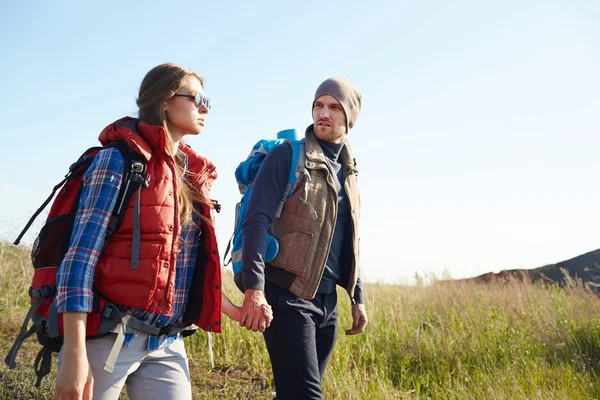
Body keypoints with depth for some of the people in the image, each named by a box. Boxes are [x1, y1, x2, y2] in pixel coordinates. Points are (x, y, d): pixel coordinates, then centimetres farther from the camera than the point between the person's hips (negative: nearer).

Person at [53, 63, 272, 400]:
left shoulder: (192, 176, 12)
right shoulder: (120, 161, -8)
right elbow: (81, 254, -15)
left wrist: (235, 311, 21)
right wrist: (74, 354, -22)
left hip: (168, 345, 6)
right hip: (109, 336, -6)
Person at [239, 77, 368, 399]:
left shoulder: (347, 174, 16)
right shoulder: (287, 156, -5)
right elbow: (256, 221, -15)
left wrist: (357, 298, 21)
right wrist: (254, 288, -25)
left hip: (326, 299, 7)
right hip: (287, 293, -7)